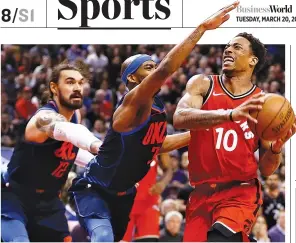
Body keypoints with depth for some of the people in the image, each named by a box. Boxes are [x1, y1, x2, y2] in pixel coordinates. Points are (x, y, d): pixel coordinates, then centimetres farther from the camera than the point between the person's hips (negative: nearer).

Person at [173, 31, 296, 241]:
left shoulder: (264, 104, 5)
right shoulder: (203, 84, 5)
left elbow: (266, 170, 7)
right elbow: (179, 118, -17)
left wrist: (276, 148, -16)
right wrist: (230, 114, -30)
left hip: (241, 192, -2)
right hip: (202, 193, 3)